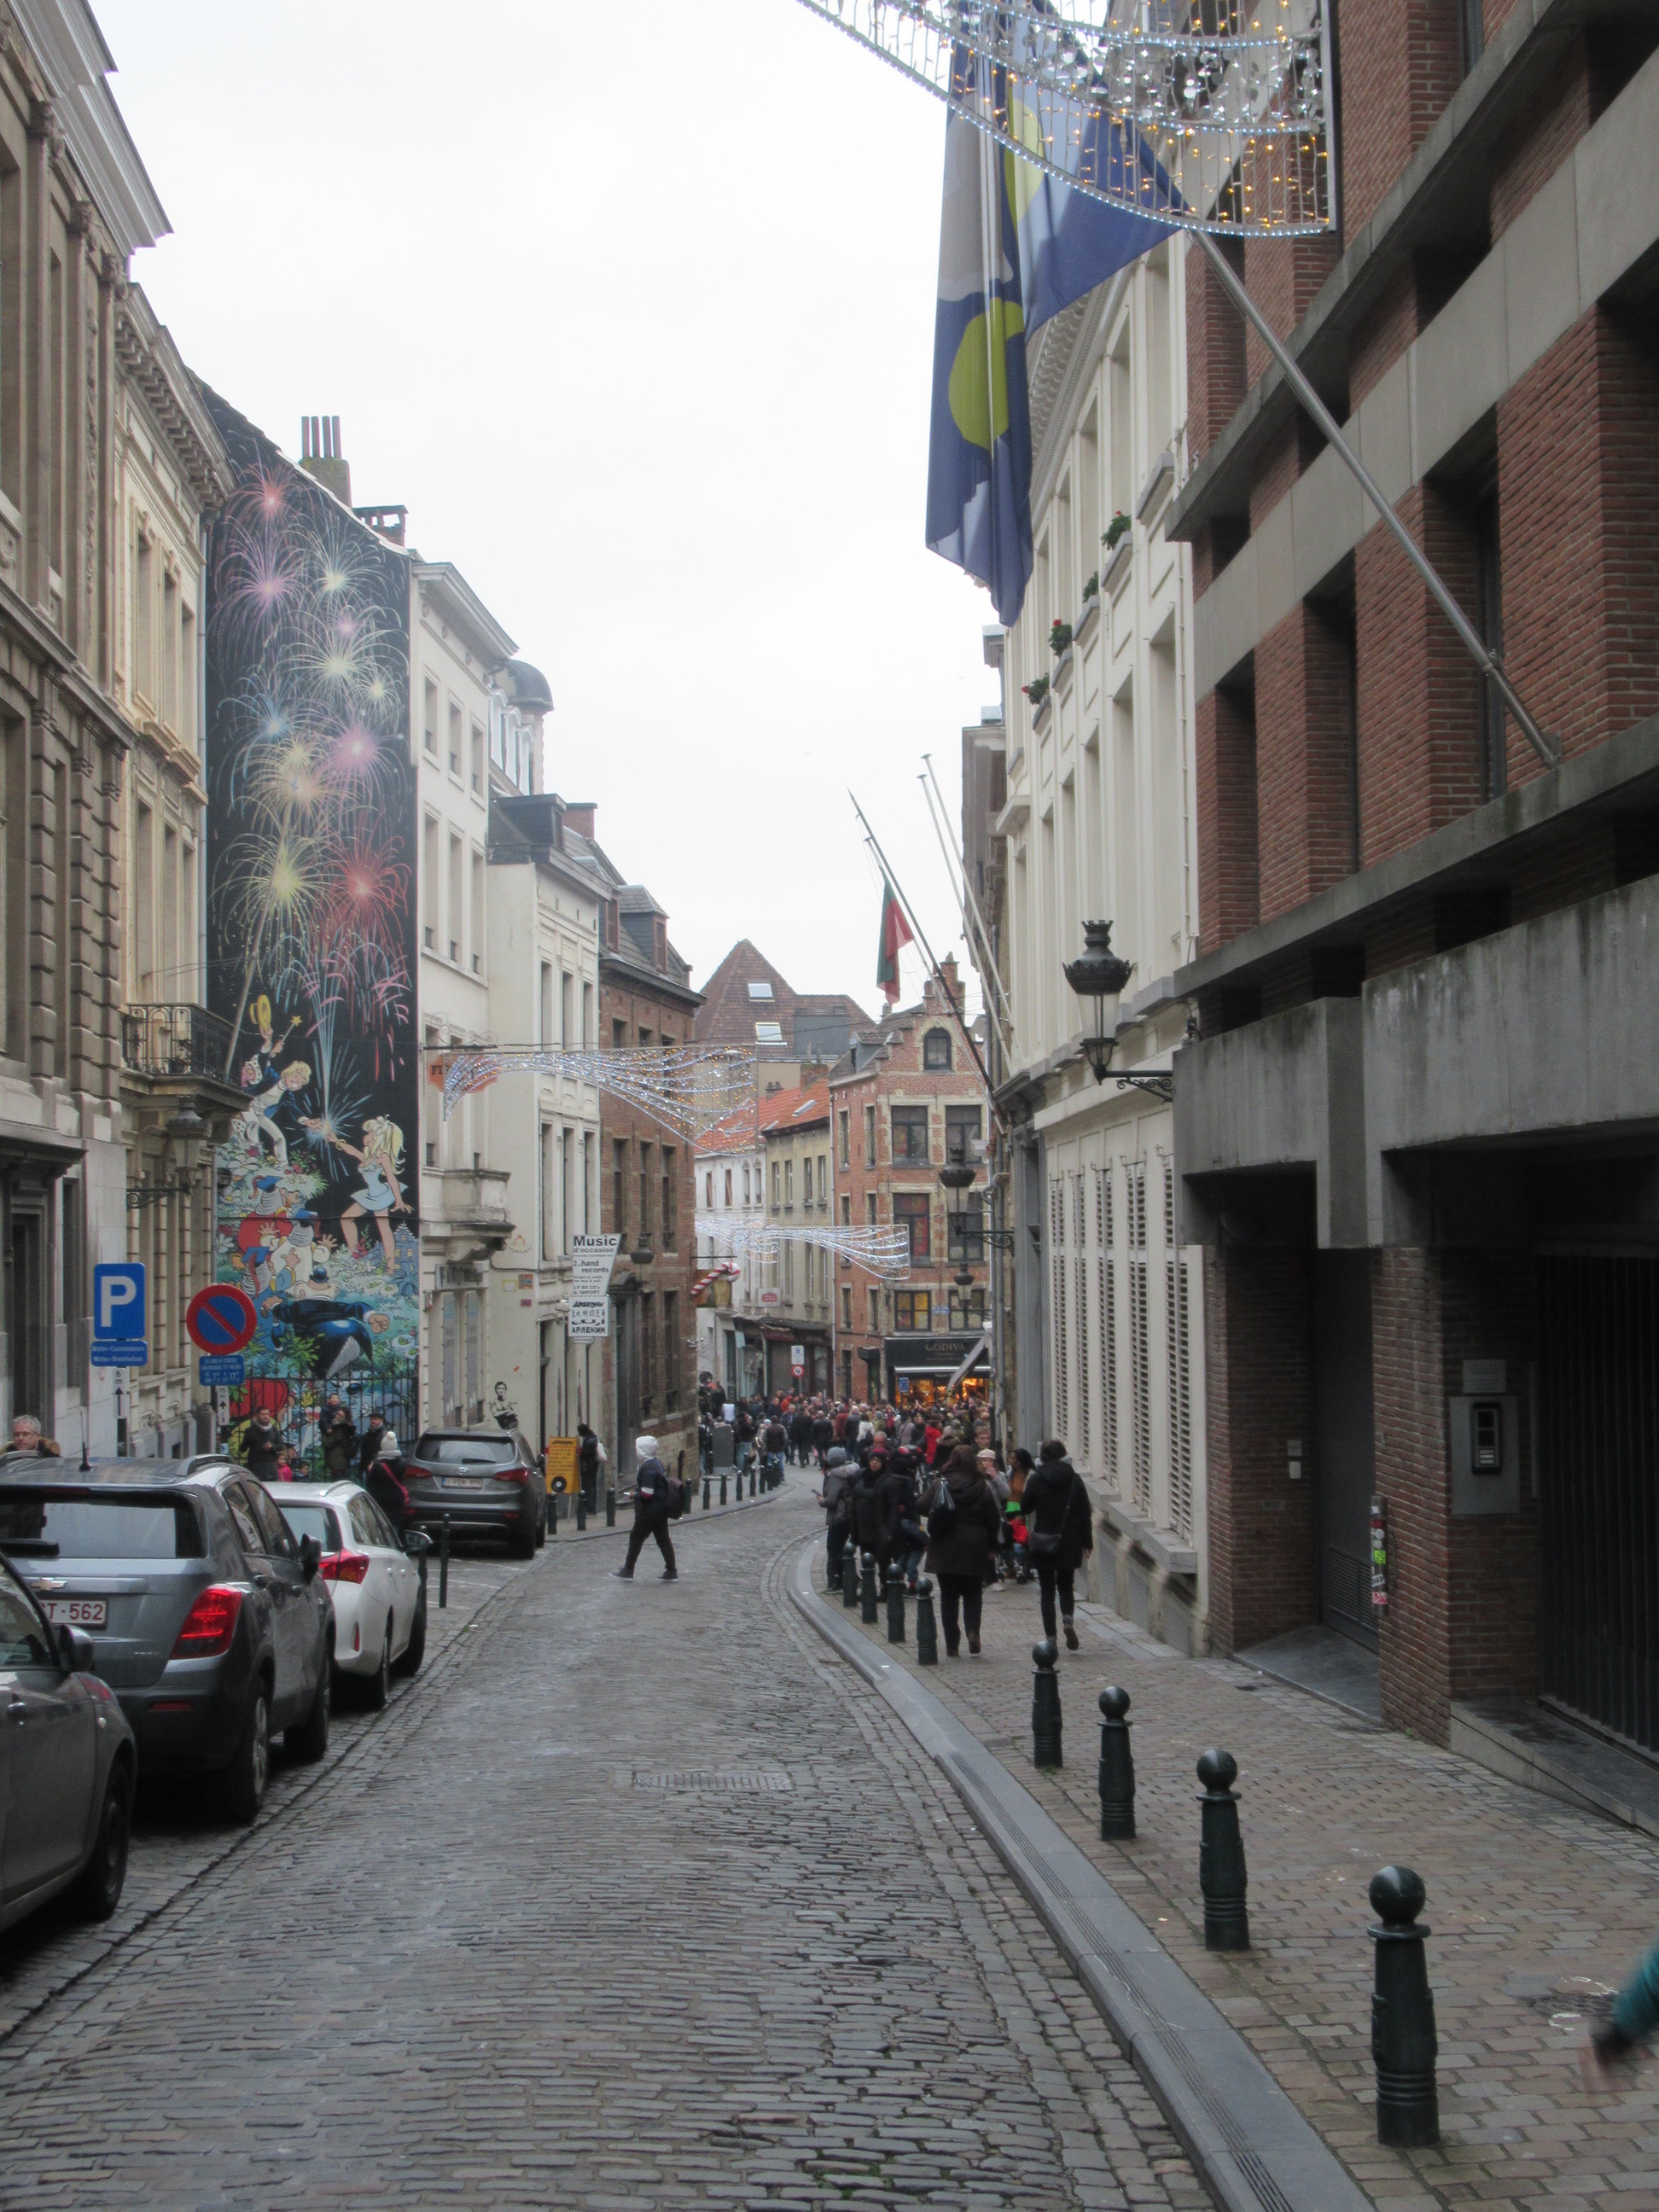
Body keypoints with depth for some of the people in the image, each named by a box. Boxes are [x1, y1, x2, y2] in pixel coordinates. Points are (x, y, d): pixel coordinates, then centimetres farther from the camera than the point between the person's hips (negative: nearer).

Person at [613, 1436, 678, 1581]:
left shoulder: (648, 1469, -21)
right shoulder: (657, 1463, 10)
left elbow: (646, 1494, -25)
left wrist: (634, 1495, -7)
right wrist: (638, 1491, 17)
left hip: (650, 1510, -10)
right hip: (661, 1509, 10)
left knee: (636, 1536, 1)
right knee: (663, 1539, 11)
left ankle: (628, 1571, 8)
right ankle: (671, 1571, 11)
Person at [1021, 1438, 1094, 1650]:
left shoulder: (1035, 1480, -7)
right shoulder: (1074, 1479, -2)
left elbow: (1025, 1507, 2)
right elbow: (1085, 1513, 0)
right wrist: (1087, 1542, 5)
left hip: (1043, 1543, -2)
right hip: (1069, 1543, 2)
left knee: (1047, 1590, 6)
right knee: (1065, 1585, 16)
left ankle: (1051, 1637, 0)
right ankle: (1067, 1619, -12)